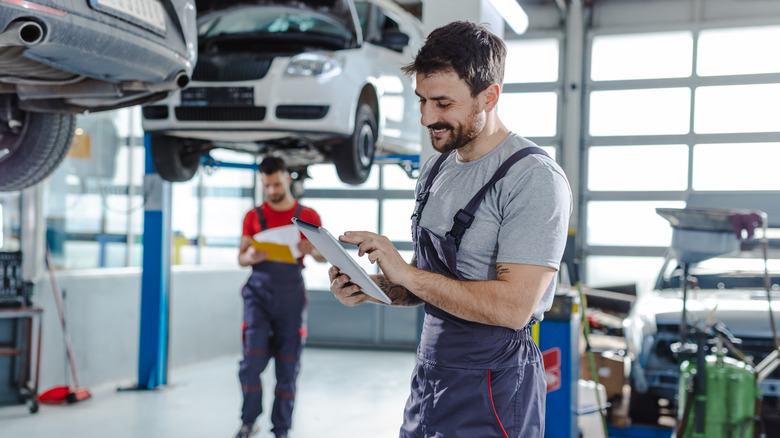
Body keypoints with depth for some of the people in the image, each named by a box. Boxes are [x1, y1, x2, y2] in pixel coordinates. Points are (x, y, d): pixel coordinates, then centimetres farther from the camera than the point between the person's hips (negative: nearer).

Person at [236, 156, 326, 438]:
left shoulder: (308, 216, 8)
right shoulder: (253, 216, 10)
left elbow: (325, 255, 11)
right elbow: (241, 258, 12)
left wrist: (312, 250, -13)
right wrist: (250, 257, -12)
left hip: (290, 294, 0)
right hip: (259, 291, 0)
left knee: (288, 367, 1)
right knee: (252, 360, -11)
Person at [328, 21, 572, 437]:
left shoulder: (535, 178, -17)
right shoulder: (434, 169, 9)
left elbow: (513, 306, -24)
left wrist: (406, 273, -22)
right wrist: (372, 287, -4)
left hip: (491, 390, -7)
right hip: (428, 372, 7)